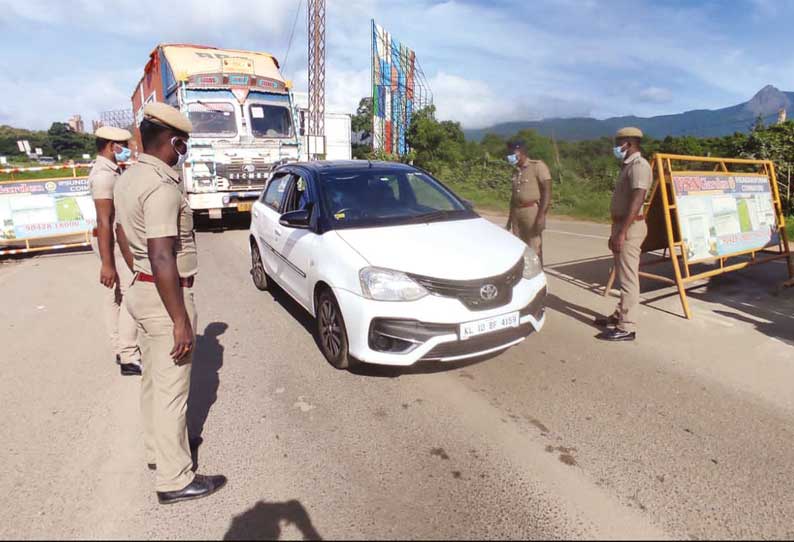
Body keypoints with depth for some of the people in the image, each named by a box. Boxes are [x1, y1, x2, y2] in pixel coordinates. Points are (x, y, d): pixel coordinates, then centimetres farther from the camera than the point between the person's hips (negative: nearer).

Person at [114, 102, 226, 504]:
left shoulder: (128, 178, 9)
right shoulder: (162, 187, -22)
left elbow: (123, 234, 20)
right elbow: (162, 259, -27)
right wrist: (181, 322, -24)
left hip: (141, 290, 10)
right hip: (165, 297, -10)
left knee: (154, 380, 22)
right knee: (171, 389, 1)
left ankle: (158, 448, 41)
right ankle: (175, 480, 15)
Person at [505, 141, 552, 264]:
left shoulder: (538, 166, -4)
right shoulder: (517, 171, 17)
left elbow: (547, 192, -11)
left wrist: (541, 215, -20)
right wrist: (510, 218, 20)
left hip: (532, 211, -7)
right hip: (517, 212, 7)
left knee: (534, 249, -7)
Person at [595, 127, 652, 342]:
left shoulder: (639, 166, -14)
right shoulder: (628, 165, 18)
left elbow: (637, 201, -24)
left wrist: (622, 232, -27)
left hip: (630, 227, -10)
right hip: (622, 225, 10)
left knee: (628, 278, -7)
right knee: (623, 276, 17)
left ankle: (627, 328, -2)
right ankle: (619, 316, 28)